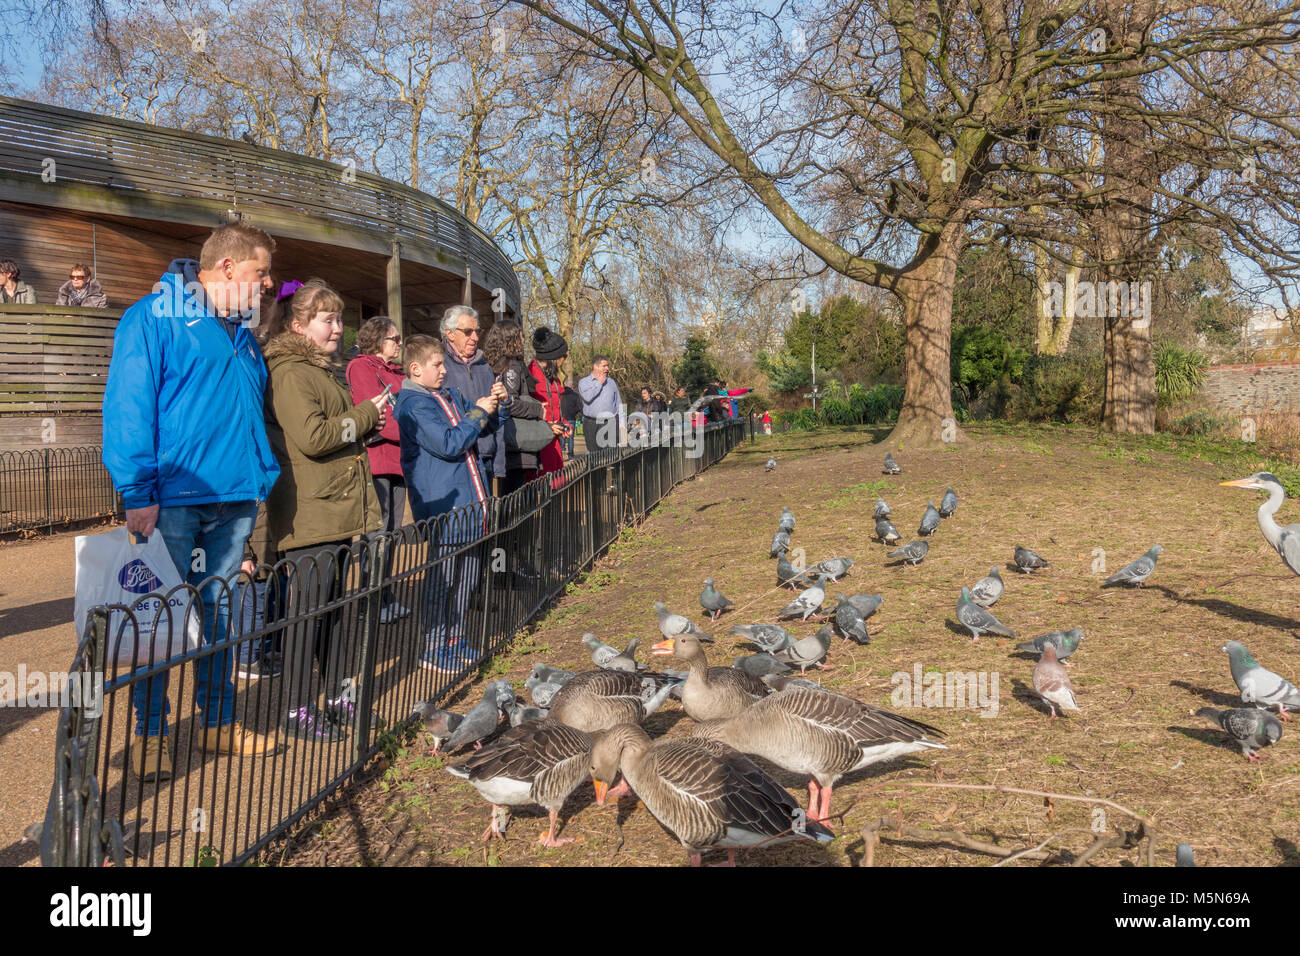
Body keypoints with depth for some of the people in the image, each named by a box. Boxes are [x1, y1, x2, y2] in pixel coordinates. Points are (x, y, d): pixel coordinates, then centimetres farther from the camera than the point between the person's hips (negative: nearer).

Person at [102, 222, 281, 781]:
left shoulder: (241, 333, 16)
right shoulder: (154, 317, -7)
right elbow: (128, 407, -13)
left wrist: (260, 478, 10)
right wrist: (137, 493, -18)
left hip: (232, 500, 7)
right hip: (171, 500, -6)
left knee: (217, 611, 14)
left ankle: (217, 722, 26)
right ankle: (150, 735, 16)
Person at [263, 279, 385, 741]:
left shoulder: (326, 371, 20)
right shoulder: (289, 373, -11)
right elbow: (312, 437, -22)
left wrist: (371, 419, 13)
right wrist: (365, 414, -10)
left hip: (338, 509, 9)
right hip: (309, 512, -9)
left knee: (336, 605, 14)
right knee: (309, 609, -4)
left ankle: (337, 698, 23)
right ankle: (297, 711, 6)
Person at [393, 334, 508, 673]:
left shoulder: (451, 396, 15)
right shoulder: (413, 404, -13)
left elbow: (484, 426, 25)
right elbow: (449, 444, -20)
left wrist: (492, 405, 5)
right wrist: (478, 412, -11)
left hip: (467, 502, 9)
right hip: (441, 504, -9)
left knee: (466, 575, 15)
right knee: (441, 579, -1)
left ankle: (454, 641, 27)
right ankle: (433, 650, 10)